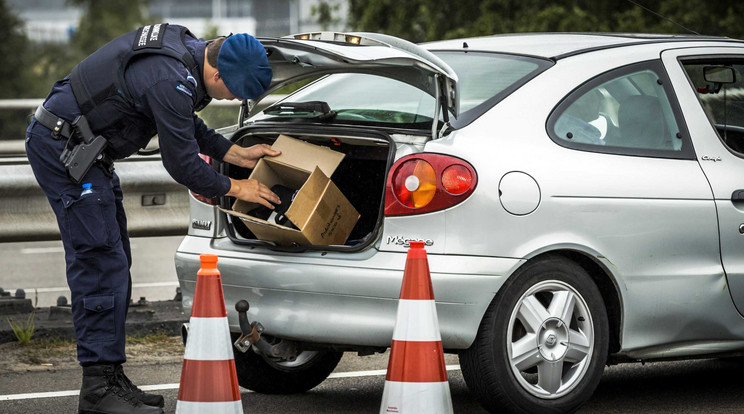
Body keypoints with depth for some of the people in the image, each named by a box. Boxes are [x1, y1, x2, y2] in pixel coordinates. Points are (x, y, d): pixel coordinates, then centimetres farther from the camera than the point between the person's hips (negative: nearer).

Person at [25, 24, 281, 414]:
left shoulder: (188, 46, 4)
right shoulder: (171, 80, -27)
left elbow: (186, 124, 21)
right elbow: (181, 163, -17)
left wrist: (237, 153, 14)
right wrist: (233, 188, -3)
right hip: (60, 149, -11)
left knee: (114, 264, 11)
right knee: (100, 262, -11)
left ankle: (110, 379, 15)